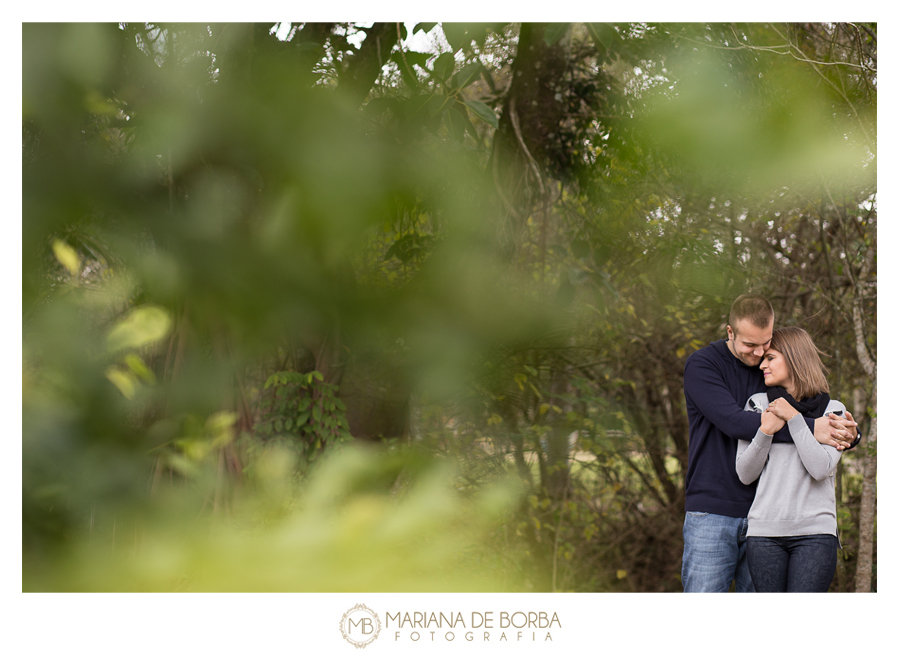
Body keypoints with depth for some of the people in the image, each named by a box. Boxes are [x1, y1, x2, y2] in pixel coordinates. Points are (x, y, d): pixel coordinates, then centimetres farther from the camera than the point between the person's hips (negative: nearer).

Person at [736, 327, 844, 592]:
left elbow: (821, 469, -8)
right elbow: (745, 474, 4)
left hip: (815, 532, -2)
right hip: (765, 530, 2)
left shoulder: (833, 410, 7)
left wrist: (794, 419, -9)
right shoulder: (758, 404, 9)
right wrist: (765, 432, -11)